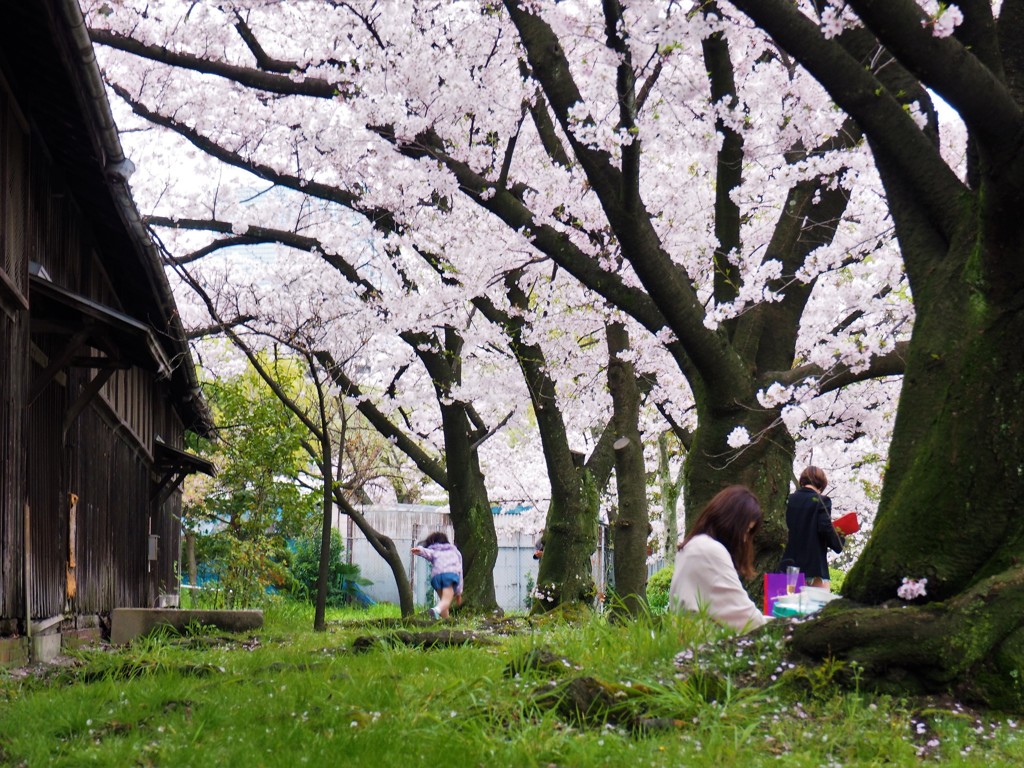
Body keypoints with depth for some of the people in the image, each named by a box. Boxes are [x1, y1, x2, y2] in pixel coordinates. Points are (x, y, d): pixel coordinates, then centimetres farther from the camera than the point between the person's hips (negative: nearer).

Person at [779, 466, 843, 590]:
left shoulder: (792, 499, 8)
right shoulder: (821, 501, -9)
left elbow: (790, 525, 11)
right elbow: (825, 528, -17)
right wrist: (838, 544, -3)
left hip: (791, 562, 6)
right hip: (814, 564, -6)